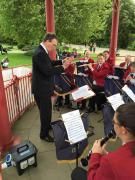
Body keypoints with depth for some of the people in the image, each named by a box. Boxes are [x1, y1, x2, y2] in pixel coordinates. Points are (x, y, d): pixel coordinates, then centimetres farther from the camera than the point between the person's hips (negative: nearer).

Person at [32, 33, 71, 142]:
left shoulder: (42, 51, 6)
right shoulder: (40, 53, -26)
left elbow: (50, 63, 17)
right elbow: (48, 71, -30)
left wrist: (62, 62, 6)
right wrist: (63, 67, -21)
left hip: (44, 87, 10)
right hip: (41, 89, -10)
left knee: (47, 109, 25)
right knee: (45, 111, 5)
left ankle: (47, 126, 47)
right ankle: (44, 134, 24)